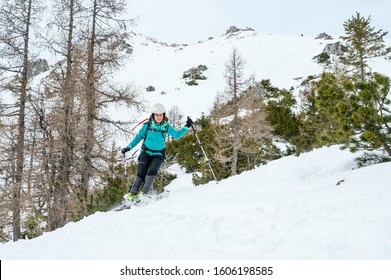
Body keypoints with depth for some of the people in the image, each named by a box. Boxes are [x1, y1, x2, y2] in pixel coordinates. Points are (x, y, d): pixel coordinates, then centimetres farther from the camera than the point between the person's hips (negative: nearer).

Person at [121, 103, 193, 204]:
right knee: (141, 173, -13)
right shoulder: (147, 125, -4)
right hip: (146, 152, 0)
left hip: (158, 154, 1)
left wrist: (187, 127, -3)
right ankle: (131, 194, -5)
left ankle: (143, 193, -21)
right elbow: (139, 137, 5)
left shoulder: (166, 127, -1)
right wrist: (129, 147, 1)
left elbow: (177, 135, 8)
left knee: (152, 171, -23)